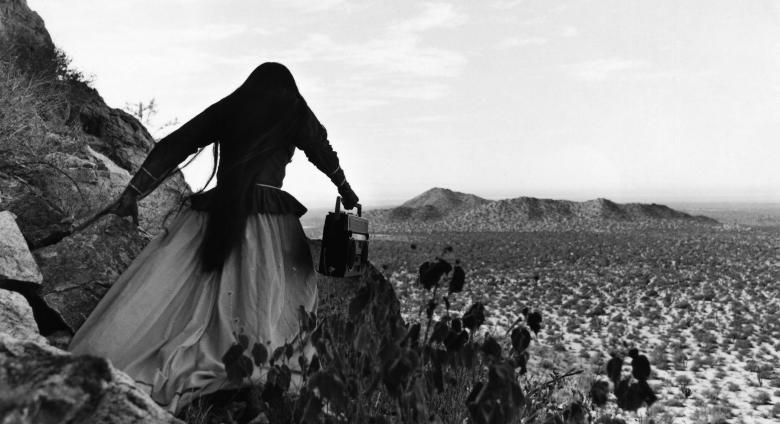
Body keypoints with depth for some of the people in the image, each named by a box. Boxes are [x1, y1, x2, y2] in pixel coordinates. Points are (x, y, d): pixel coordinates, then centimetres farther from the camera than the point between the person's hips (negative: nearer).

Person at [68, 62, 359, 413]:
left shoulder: (226, 108, 16)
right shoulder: (295, 112, 12)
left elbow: (174, 145, 11)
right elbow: (324, 155, 24)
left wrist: (133, 191, 12)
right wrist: (346, 191, 39)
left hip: (213, 217, 2)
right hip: (268, 218, -2)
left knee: (161, 293, -2)